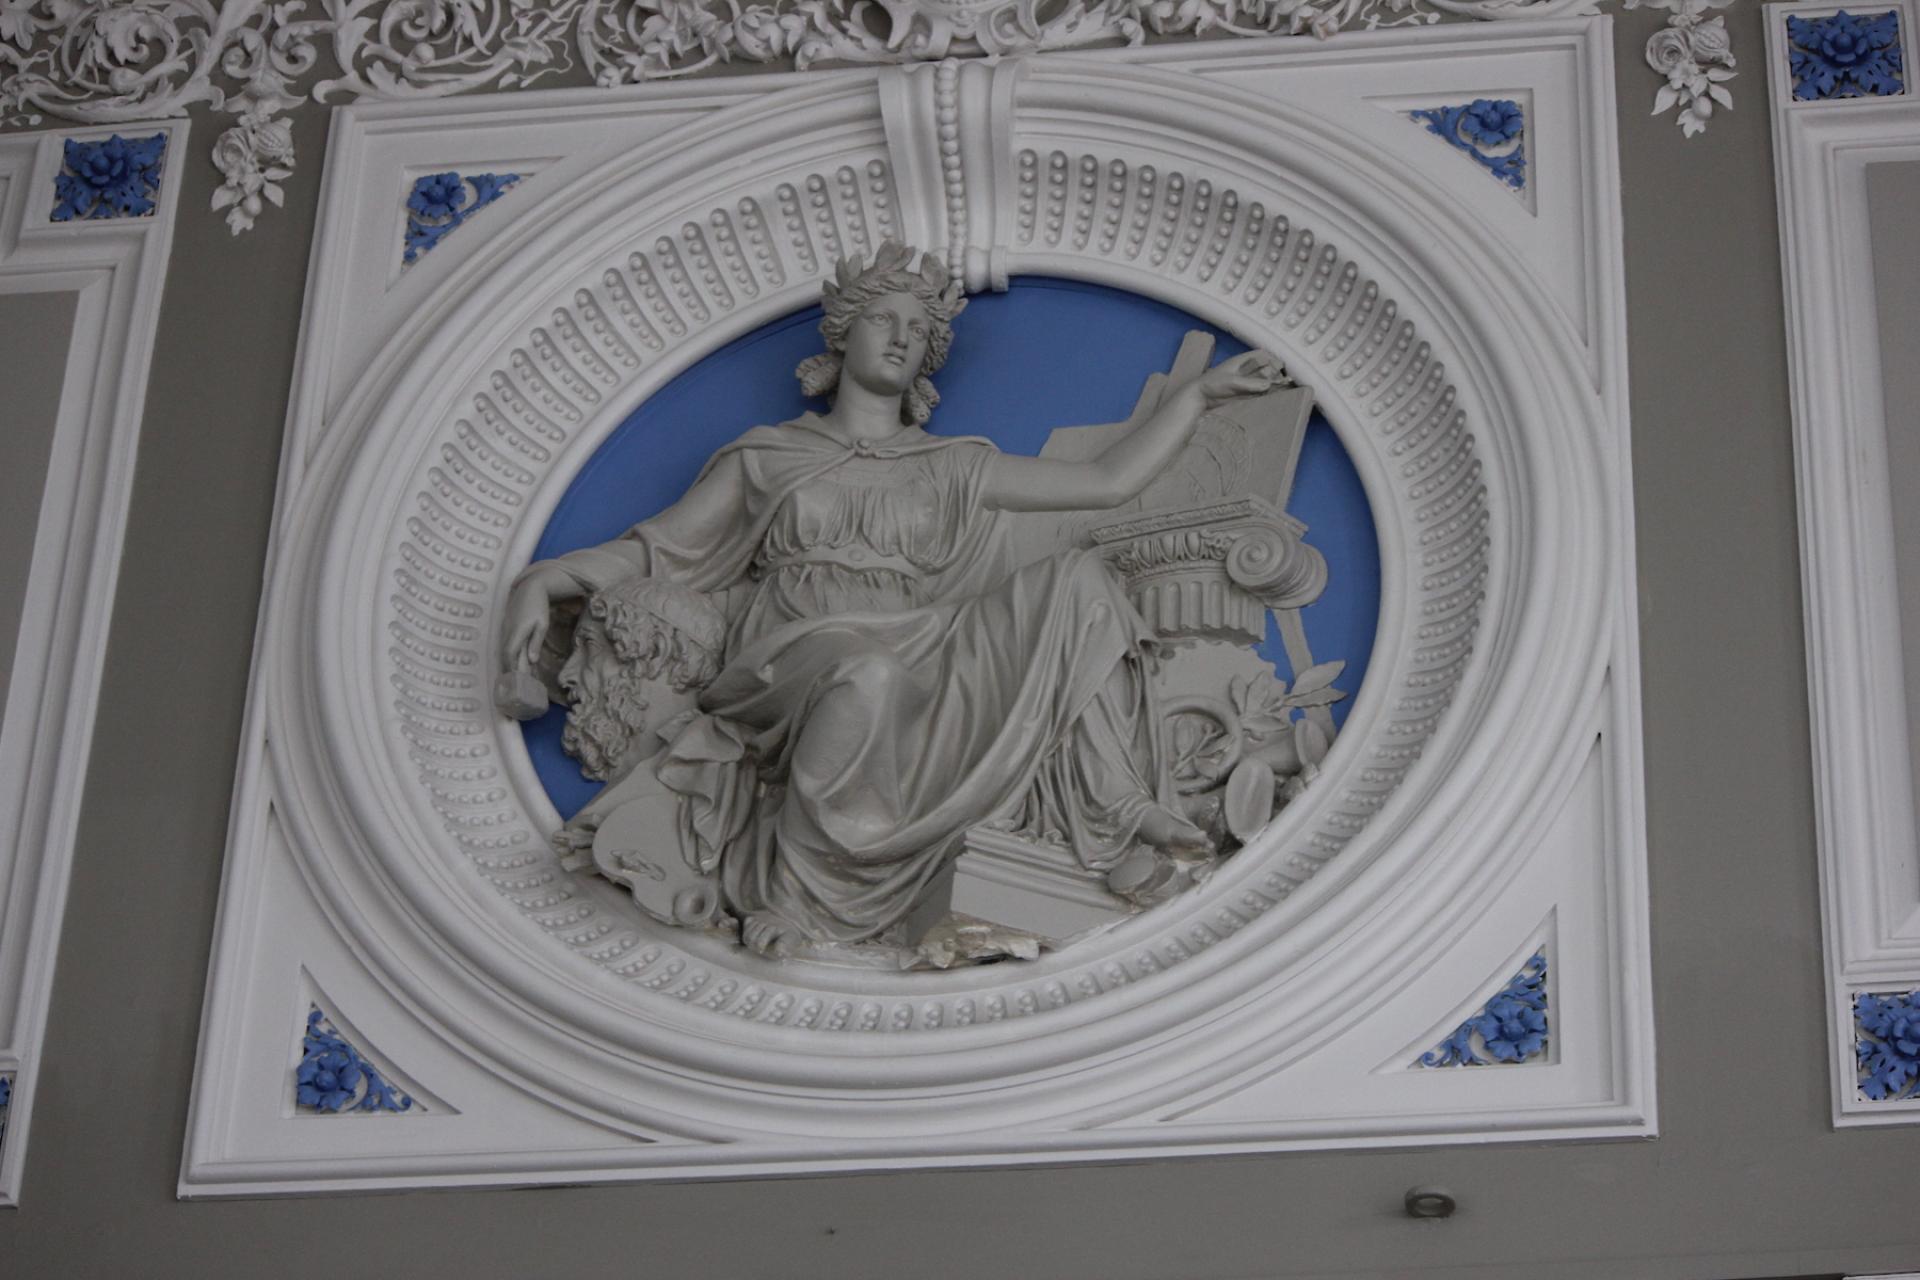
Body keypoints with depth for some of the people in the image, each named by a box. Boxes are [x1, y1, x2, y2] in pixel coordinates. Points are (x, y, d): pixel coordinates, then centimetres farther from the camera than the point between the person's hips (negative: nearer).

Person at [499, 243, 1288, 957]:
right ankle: (799, 893, -33)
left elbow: (1110, 480, 24)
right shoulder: (765, 457, 22)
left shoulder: (952, 469, 27)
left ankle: (1118, 805, -22)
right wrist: (538, 583, -2)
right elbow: (654, 551, 15)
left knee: (1079, 582, -16)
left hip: (922, 660, 3)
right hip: (795, 656, -3)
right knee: (869, 675, -42)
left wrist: (1203, 393, 20)